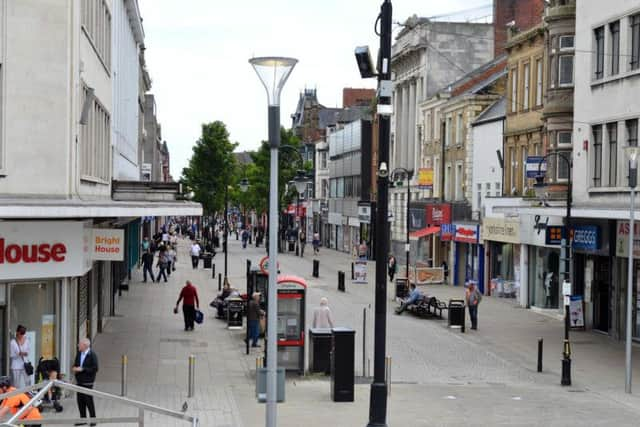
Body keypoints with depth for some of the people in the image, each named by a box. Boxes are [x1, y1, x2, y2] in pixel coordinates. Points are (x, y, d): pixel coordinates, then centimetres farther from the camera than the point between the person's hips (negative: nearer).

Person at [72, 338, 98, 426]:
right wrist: (75, 368, -3)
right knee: (80, 401, 10)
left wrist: (82, 369, -20)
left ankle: (93, 420, 10)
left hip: (87, 382, -7)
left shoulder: (92, 355, -13)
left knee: (88, 401, -1)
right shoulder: (79, 354, 9)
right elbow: (75, 364, 21)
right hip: (79, 381, 7)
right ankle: (83, 418, 21)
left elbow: (95, 369, -17)